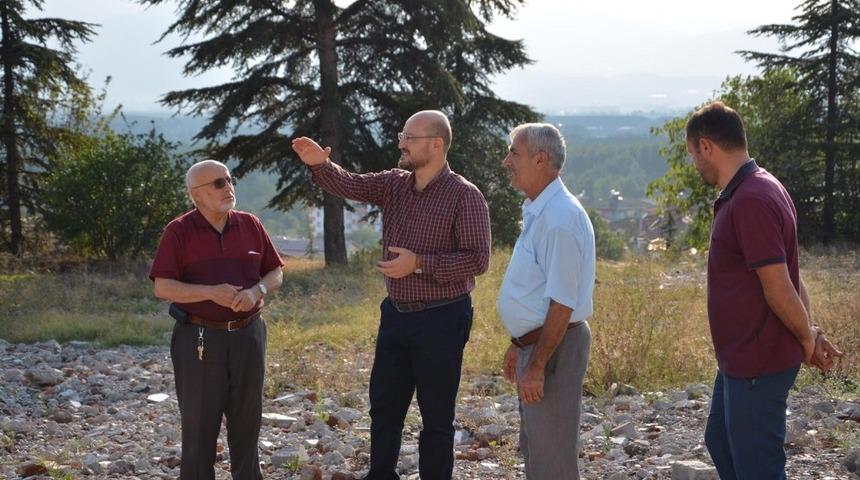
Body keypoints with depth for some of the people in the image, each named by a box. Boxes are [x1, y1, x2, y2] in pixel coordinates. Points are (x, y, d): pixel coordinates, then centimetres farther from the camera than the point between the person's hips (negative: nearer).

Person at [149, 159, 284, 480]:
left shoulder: (250, 225, 6)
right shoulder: (179, 231, -5)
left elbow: (275, 274, 10)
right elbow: (162, 288, -10)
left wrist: (256, 291, -11)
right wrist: (211, 292, -21)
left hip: (248, 335, 3)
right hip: (199, 339, -3)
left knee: (247, 419, 10)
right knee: (199, 423, 2)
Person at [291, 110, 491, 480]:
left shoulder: (465, 196, -13)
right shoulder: (394, 184, 5)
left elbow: (477, 259, -17)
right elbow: (350, 186, -6)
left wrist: (419, 263, -23)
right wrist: (320, 165, -26)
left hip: (441, 320, -7)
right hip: (396, 313, 7)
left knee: (436, 415, 5)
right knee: (384, 406, 17)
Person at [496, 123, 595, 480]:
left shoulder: (561, 217, -22)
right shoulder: (537, 211, 11)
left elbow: (562, 303, -24)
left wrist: (537, 366, -23)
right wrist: (518, 345, 22)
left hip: (554, 348, -11)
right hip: (534, 343, 11)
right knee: (534, 449, 20)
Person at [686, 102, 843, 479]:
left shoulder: (750, 202, -24)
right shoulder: (755, 190, 9)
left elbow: (779, 288, -24)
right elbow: (789, 275, 12)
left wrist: (807, 340, -9)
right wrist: (810, 332, 7)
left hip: (758, 365, -11)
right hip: (742, 360, 11)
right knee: (721, 442, 24)